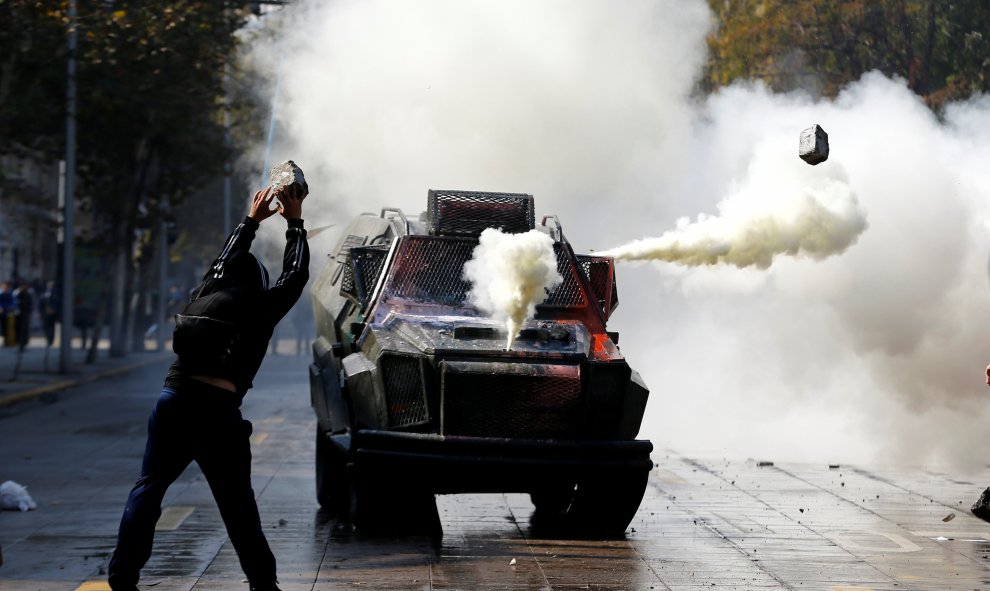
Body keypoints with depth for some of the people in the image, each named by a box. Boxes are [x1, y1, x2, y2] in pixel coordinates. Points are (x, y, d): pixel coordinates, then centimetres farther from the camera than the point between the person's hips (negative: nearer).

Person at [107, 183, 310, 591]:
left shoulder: (205, 296, 17)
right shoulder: (260, 310, 7)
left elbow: (227, 259, 35)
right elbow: (295, 274, 20)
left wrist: (252, 220, 47)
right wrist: (294, 222, 29)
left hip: (174, 400, 3)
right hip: (219, 409, -3)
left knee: (149, 487, 7)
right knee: (237, 503, 6)